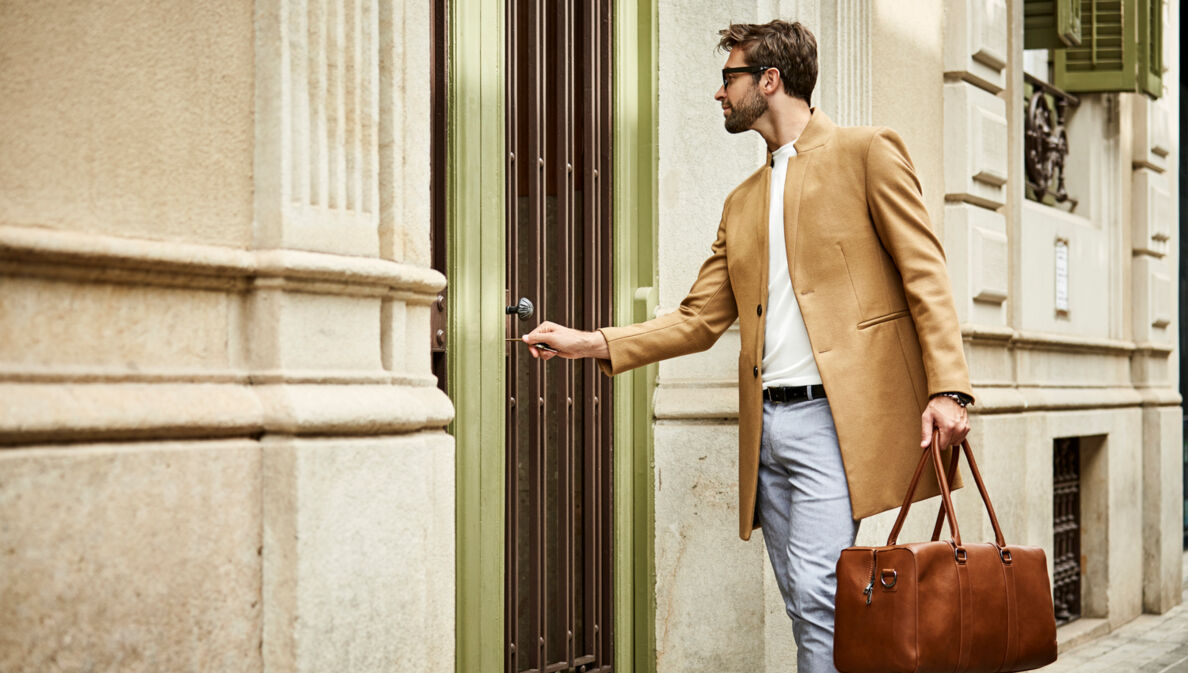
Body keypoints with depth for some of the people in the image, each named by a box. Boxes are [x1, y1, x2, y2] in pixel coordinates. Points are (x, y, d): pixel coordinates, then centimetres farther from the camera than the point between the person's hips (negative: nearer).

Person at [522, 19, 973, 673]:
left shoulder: (868, 152, 4)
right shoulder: (742, 202, 22)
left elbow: (925, 276, -3)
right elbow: (697, 320, 18)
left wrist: (947, 387, -14)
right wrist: (586, 343, 11)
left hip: (836, 416, -6)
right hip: (767, 425, 7)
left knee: (818, 590, -17)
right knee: (806, 609, 6)